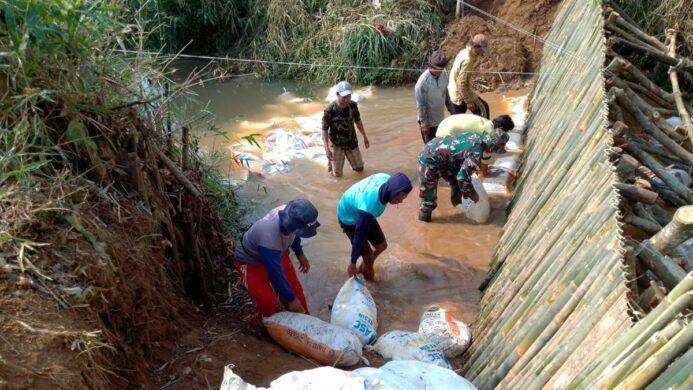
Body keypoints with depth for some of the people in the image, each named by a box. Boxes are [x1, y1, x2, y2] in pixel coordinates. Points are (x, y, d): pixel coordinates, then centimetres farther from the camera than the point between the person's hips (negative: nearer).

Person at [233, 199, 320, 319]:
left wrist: (300, 254, 10)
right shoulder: (269, 238, -45)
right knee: (267, 301, -15)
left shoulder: (290, 214, -26)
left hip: (277, 253, 6)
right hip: (250, 261, -6)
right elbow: (276, 274, -33)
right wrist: (291, 299, -23)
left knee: (295, 289, 3)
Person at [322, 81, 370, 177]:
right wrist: (327, 148, -23)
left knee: (359, 168, 16)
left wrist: (365, 137, 13)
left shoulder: (353, 105, -11)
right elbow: (324, 129, -17)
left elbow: (358, 121, 6)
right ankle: (330, 159, 32)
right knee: (337, 174, 3)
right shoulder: (330, 110, -24)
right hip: (336, 144, -4)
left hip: (351, 141, 4)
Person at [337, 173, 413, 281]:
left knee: (381, 245, 14)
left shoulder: (387, 179, -27)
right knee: (368, 256, -3)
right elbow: (359, 236, -32)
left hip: (361, 212, 7)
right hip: (349, 218, -7)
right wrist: (353, 263, -21)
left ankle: (362, 268, 38)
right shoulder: (370, 206, -44)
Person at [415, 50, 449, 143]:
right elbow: (420, 105, -20)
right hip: (429, 120, -6)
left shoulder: (444, 74, -10)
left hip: (440, 118, 6)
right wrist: (424, 123, -15)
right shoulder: (422, 82, -28)